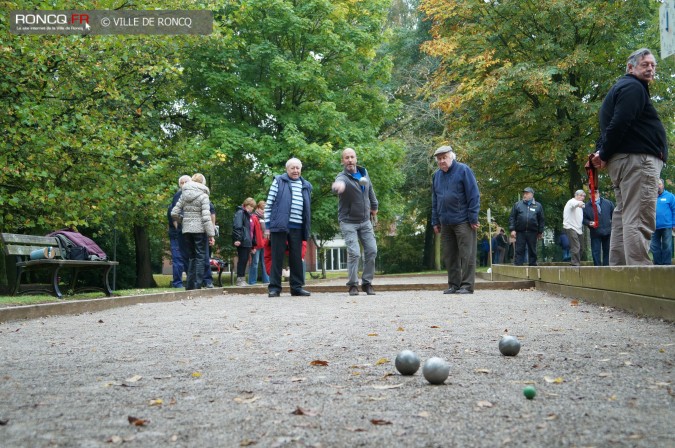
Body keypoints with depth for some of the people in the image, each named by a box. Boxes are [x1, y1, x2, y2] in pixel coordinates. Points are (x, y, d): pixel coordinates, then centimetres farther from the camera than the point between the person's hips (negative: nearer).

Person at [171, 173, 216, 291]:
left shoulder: (184, 195, 6)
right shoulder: (203, 196, -7)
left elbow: (174, 213, 4)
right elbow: (206, 217, -14)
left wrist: (179, 220, 25)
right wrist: (211, 234, -12)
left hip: (186, 229, 4)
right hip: (199, 229, -4)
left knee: (191, 257, 14)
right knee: (199, 257, 1)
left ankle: (190, 285, 12)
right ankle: (197, 285, -5)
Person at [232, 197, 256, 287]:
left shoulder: (248, 215, 23)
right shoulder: (240, 213, -6)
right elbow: (237, 226, -18)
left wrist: (253, 245, 24)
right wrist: (237, 239, -26)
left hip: (247, 242, 9)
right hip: (242, 242, -9)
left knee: (244, 261, 9)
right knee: (242, 260, -8)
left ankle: (242, 279, 13)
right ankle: (240, 280, -5)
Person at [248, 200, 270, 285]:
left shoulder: (264, 218, 16)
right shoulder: (253, 218, -6)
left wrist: (267, 242, 15)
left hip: (264, 245, 7)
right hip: (256, 245, -7)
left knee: (264, 263, 9)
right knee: (255, 263, -4)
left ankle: (266, 280, 13)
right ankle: (252, 281, -2)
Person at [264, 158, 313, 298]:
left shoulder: (306, 186, 17)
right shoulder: (278, 182, 5)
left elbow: (307, 209, 19)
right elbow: (269, 204, 2)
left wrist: (307, 229, 14)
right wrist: (267, 226, -4)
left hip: (297, 228, 4)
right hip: (279, 226, -4)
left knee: (297, 258, 7)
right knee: (277, 257, -1)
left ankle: (297, 286, 13)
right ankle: (274, 287, 3)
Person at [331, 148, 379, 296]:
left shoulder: (364, 172, 2)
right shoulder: (343, 177, -19)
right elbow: (339, 184, -46)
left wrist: (374, 206, 24)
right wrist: (338, 186, -69)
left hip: (365, 220, 6)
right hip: (348, 221, -6)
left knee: (371, 251, 2)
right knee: (354, 253, -14)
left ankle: (367, 283, 14)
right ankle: (353, 285, 0)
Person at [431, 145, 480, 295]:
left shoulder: (463, 170, -3)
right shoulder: (436, 175, 14)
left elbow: (473, 195, -6)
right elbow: (434, 201, 19)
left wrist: (473, 219, -11)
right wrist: (435, 222, 14)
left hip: (463, 221, -6)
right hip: (445, 223, 6)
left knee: (466, 254, -5)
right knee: (449, 256, 8)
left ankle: (467, 285, -3)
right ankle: (453, 285, 14)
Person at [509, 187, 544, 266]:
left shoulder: (538, 206, 10)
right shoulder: (517, 205, 9)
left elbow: (541, 220, 11)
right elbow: (512, 217, 5)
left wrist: (540, 232, 7)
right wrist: (512, 229, -5)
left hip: (532, 232, 1)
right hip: (520, 232, 0)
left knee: (532, 250, 6)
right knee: (519, 250, -2)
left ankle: (533, 265, 13)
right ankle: (518, 265, 0)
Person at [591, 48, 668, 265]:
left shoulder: (620, 88, 26)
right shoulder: (633, 87, -7)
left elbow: (608, 125, 23)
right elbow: (620, 123, -20)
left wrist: (601, 152, 7)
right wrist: (605, 154, -12)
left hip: (622, 162, 11)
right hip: (637, 159, -11)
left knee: (622, 218, 11)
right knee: (639, 220, -16)